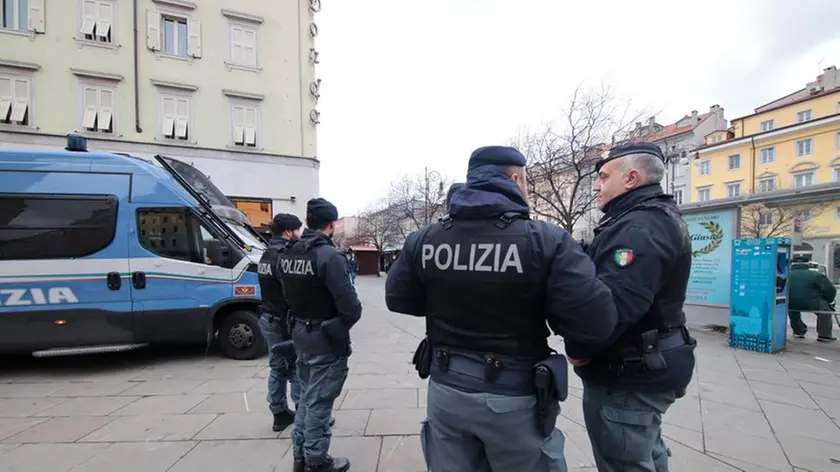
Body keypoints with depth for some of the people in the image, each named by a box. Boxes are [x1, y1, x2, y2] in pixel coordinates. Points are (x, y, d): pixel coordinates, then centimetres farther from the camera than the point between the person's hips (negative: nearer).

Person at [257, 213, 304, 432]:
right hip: (284, 322, -10)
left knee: (278, 368, 17)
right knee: (298, 370, 0)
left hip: (268, 319, 10)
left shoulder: (267, 255, 12)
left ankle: (280, 414, 27)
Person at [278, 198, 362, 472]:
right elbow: (348, 303, -24)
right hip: (326, 337, -8)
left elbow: (289, 293, 4)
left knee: (307, 395, 22)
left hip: (299, 332, 8)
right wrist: (350, 318, -5)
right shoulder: (329, 255, -23)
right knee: (319, 400, 7)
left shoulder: (288, 254, 2)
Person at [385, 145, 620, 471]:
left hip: (445, 390, 4)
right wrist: (581, 351, 2)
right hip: (513, 397, -3)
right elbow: (596, 321, -20)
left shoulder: (423, 240, -6)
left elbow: (397, 299, 5)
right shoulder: (547, 240, -18)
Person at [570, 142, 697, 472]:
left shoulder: (640, 227, -23)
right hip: (644, 368, 10)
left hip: (627, 375, -10)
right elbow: (604, 284, 13)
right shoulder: (656, 218, 12)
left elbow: (614, 301, -35)